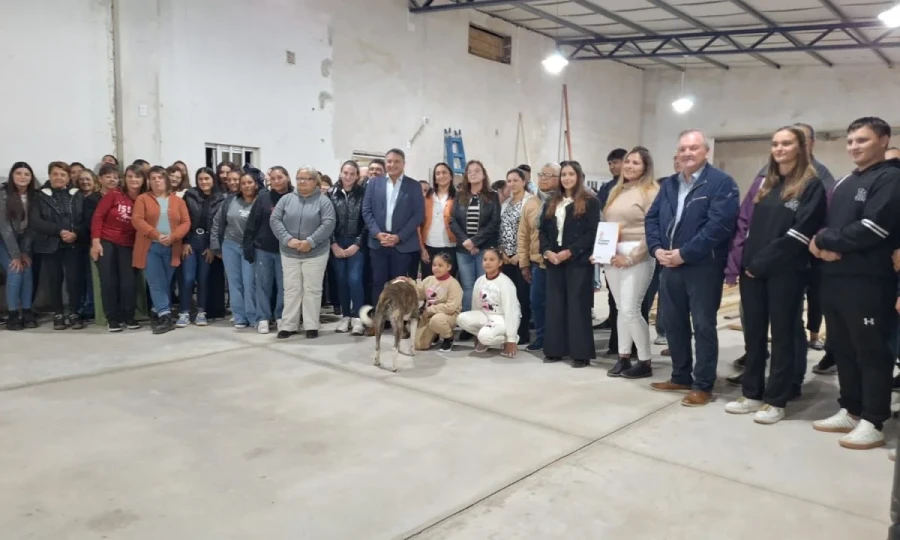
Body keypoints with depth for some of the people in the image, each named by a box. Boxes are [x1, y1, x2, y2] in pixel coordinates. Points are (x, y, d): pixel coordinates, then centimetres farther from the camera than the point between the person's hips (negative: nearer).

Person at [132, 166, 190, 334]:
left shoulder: (178, 200, 9)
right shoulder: (143, 199, 5)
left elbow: (186, 222, 2)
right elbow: (137, 220, -7)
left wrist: (173, 237, -15)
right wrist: (156, 235, -19)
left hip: (171, 248, 2)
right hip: (150, 247, -1)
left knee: (166, 283, 6)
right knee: (156, 283, -6)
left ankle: (161, 314, 15)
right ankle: (165, 316, -8)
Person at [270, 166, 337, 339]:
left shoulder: (323, 200, -1)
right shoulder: (286, 199, 7)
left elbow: (328, 223, -12)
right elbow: (274, 220, 0)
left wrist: (310, 242, -21)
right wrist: (288, 239, -15)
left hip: (315, 253, -2)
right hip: (289, 253, 3)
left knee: (312, 290, 3)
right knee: (291, 289, 7)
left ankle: (312, 326, 11)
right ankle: (288, 325, 14)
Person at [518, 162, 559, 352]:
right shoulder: (529, 204, 9)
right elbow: (523, 235, 11)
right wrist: (524, 262, 8)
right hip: (537, 263, 4)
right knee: (537, 301, 9)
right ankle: (541, 338, 24)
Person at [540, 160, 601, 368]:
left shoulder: (590, 202, -2)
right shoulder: (552, 202, 16)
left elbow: (592, 233, -10)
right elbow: (543, 230, 12)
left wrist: (569, 252, -16)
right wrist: (547, 251, -5)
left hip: (578, 261, -5)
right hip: (553, 260, 5)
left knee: (578, 305, -3)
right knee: (555, 304, 7)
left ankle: (581, 353, 3)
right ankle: (555, 349, 15)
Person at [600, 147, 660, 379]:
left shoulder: (650, 191, -6)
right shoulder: (616, 191, 16)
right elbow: (605, 223, 18)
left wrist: (632, 257, -16)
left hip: (636, 256, -6)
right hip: (612, 255, 7)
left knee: (631, 309, -9)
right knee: (621, 309, 11)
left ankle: (645, 362, 7)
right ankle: (623, 357, 19)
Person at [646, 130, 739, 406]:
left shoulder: (721, 183, -7)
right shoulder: (669, 184, 16)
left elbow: (719, 224, -18)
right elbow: (652, 217, 12)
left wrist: (684, 253, -20)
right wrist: (657, 248, -6)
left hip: (703, 266, -7)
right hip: (670, 265, 7)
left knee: (703, 325, 1)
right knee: (673, 323, 13)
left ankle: (703, 385, 12)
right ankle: (681, 377, 28)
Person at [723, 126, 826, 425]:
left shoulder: (811, 186, -3)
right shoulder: (765, 185, 17)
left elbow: (800, 232, -13)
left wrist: (762, 263, -14)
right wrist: (748, 261, 4)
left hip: (785, 272, -6)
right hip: (753, 270, 6)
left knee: (781, 335, 2)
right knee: (753, 333, 9)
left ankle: (776, 401, 11)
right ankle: (752, 394, 19)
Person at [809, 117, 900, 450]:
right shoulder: (845, 183, 21)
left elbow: (872, 228, -17)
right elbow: (826, 224, 16)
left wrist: (825, 241, -9)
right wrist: (822, 245, -6)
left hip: (868, 281, -8)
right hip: (834, 278, 8)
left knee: (872, 352, 0)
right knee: (842, 349, 13)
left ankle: (872, 422, 8)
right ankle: (850, 411, 24)